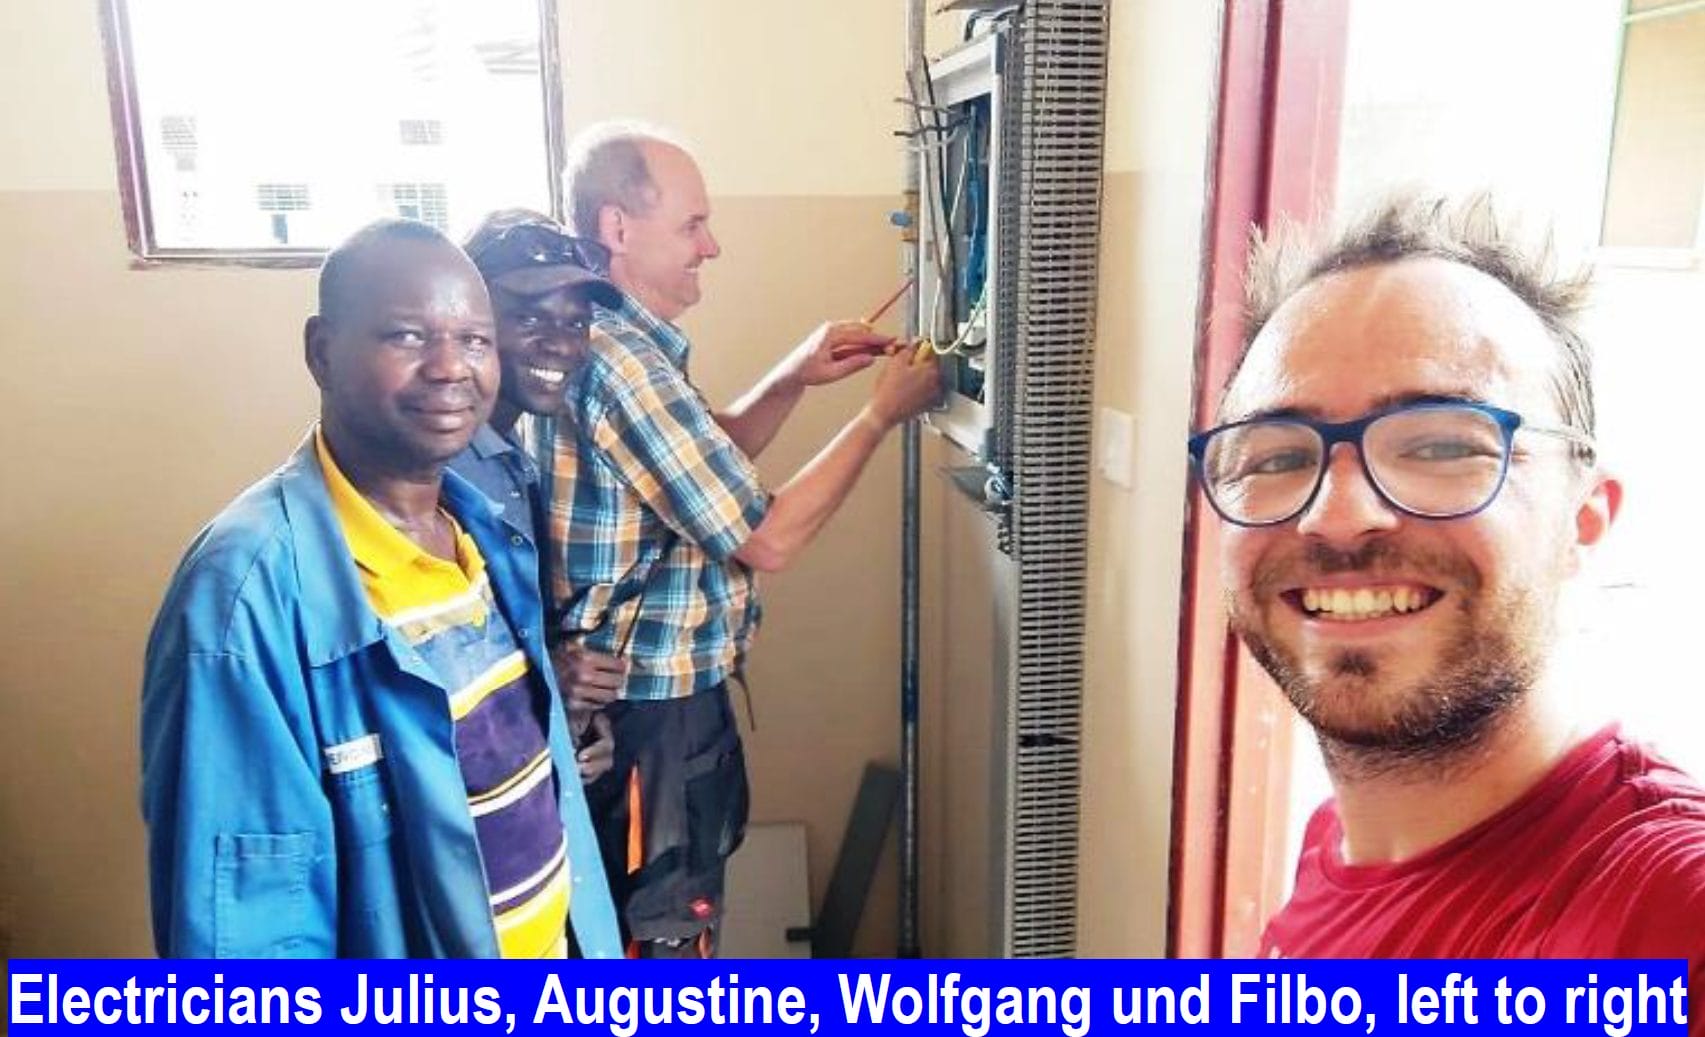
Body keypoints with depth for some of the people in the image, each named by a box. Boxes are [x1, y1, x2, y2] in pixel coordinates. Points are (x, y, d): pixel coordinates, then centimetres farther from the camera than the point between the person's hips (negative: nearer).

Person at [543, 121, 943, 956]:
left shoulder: (608, 340, 8)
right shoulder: (617, 358, -24)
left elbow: (708, 464, 18)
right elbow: (765, 536, -23)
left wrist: (793, 378, 3)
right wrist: (882, 413, -15)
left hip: (656, 696, 10)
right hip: (650, 713, -10)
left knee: (653, 932, 26)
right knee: (666, 939, 7)